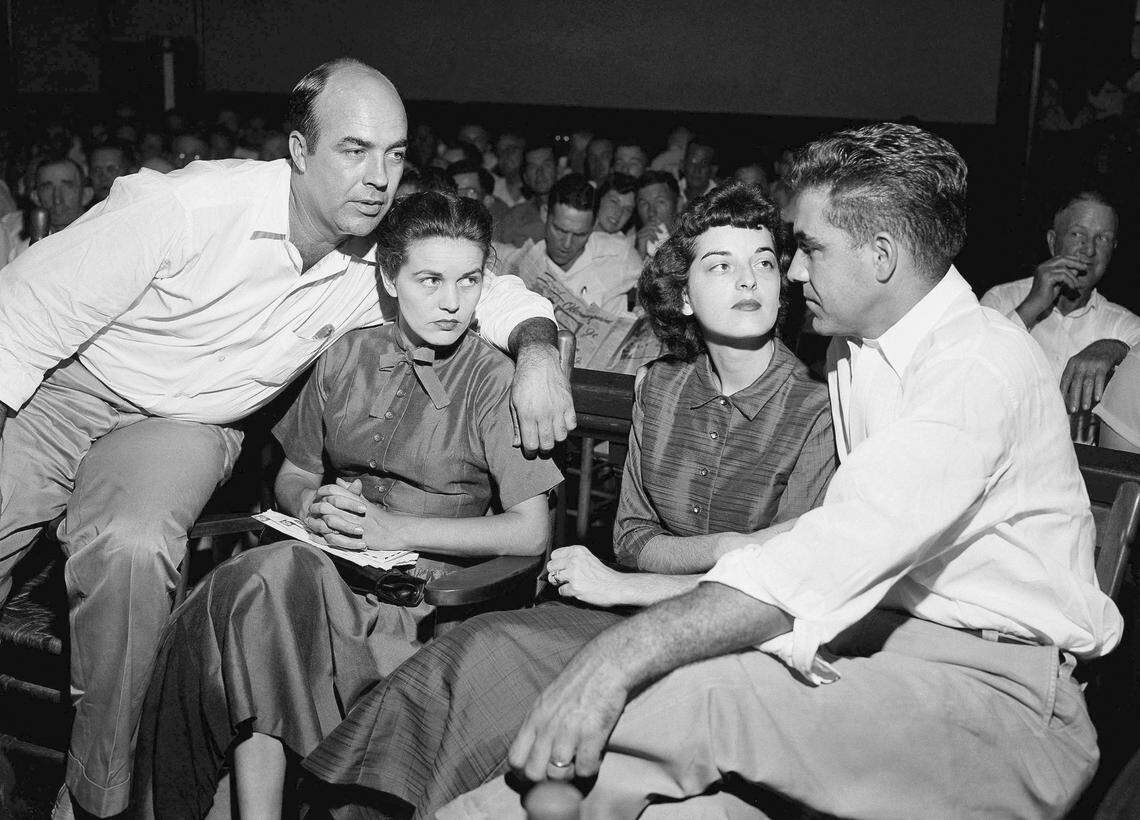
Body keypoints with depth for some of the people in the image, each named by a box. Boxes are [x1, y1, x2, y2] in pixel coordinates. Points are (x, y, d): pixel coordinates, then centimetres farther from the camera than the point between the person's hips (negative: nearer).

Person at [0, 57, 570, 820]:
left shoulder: (381, 262, -10)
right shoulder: (187, 205, -24)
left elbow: (497, 293, 4)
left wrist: (538, 347, -19)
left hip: (186, 426, 2)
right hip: (62, 389, -1)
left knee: (133, 549, -30)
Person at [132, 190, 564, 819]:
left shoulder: (494, 380, -4)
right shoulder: (347, 357, 11)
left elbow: (532, 532, -10)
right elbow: (292, 478, 19)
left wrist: (396, 529, -16)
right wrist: (315, 506, -6)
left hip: (427, 586, -4)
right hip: (326, 561, 4)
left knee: (272, 578, -30)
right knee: (267, 574, -30)